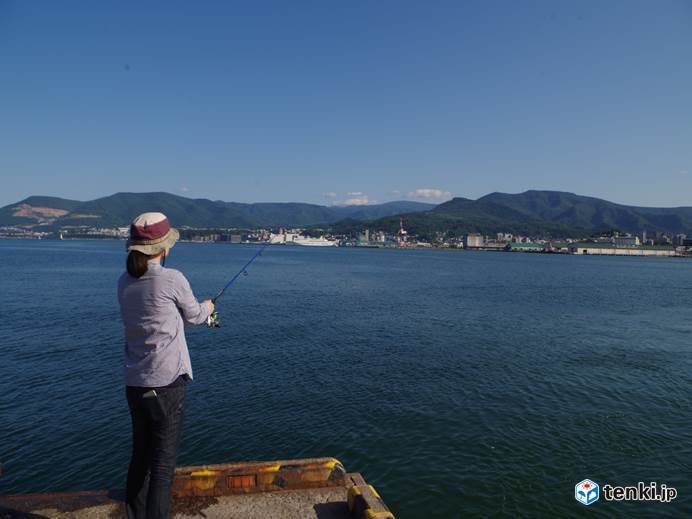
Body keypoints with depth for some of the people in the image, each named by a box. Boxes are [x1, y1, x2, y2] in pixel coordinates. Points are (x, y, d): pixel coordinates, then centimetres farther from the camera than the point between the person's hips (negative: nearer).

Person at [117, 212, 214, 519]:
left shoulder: (124, 283, 5)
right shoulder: (172, 279, -13)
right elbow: (193, 316, 2)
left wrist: (199, 313, 28)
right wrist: (207, 307, 24)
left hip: (134, 382, 6)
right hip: (166, 382, -6)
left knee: (140, 456, 18)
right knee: (163, 460, 2)